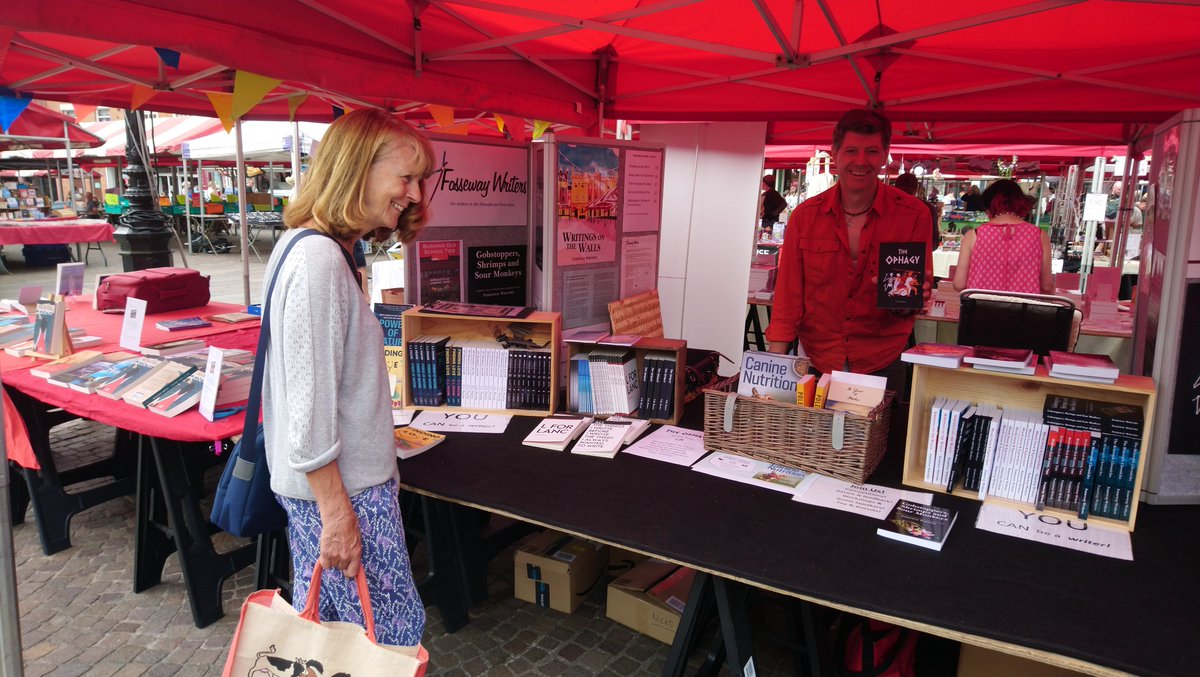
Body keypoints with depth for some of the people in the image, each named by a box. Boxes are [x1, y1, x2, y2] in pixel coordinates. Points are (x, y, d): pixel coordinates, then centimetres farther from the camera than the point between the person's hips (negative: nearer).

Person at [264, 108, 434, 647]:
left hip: (317, 482, 10)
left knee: (317, 617, 22)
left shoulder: (309, 246, 8)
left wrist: (374, 428, 24)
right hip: (340, 489, -10)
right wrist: (337, 513, -21)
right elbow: (307, 402, -24)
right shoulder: (318, 260, -23)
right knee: (394, 633, 3)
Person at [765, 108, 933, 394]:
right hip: (815, 362, 1)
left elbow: (918, 291, -1)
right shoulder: (805, 216, -3)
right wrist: (777, 358, -13)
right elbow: (789, 292, -3)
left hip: (881, 364, 0)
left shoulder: (913, 215, -5)